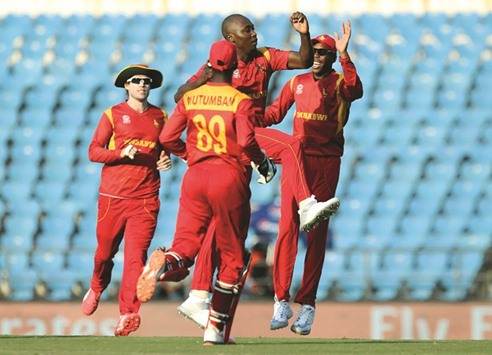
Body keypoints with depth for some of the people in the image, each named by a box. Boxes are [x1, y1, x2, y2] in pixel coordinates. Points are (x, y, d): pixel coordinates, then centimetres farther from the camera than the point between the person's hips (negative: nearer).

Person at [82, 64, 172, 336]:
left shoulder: (160, 117, 12)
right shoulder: (113, 115, 3)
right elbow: (93, 151, -1)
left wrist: (165, 160, 3)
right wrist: (122, 153, -17)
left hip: (146, 199, 1)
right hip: (113, 196, -1)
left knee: (136, 254, -11)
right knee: (105, 251, 11)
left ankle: (128, 314, -15)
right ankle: (97, 288, 42)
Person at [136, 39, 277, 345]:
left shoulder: (190, 97, 6)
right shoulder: (240, 101, -5)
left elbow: (167, 138, 2)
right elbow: (246, 141, -18)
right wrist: (263, 162, 0)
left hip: (196, 175, 3)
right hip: (230, 178, -3)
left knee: (186, 245, 4)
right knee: (231, 255, 9)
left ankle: (165, 264, -34)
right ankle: (216, 328, 6)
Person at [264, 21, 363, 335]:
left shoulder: (340, 83, -1)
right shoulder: (297, 83, 11)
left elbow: (356, 90, -24)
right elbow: (276, 112, 16)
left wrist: (344, 55, -32)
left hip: (326, 164, -3)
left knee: (317, 233, -1)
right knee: (288, 228, -6)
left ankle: (307, 305, 1)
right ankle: (282, 301, -5)